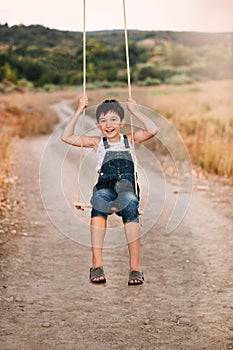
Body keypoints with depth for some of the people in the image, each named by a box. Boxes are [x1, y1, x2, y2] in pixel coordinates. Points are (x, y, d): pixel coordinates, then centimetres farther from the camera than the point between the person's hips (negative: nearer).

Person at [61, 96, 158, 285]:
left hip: (128, 186, 0)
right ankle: (97, 264, -40)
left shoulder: (129, 139, 20)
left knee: (130, 207, -36)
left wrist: (136, 111, 10)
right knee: (99, 201, -37)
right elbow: (67, 137, 17)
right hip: (105, 187, 0)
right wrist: (78, 112, 15)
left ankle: (135, 266, -37)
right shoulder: (97, 142, 22)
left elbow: (152, 130, 4)